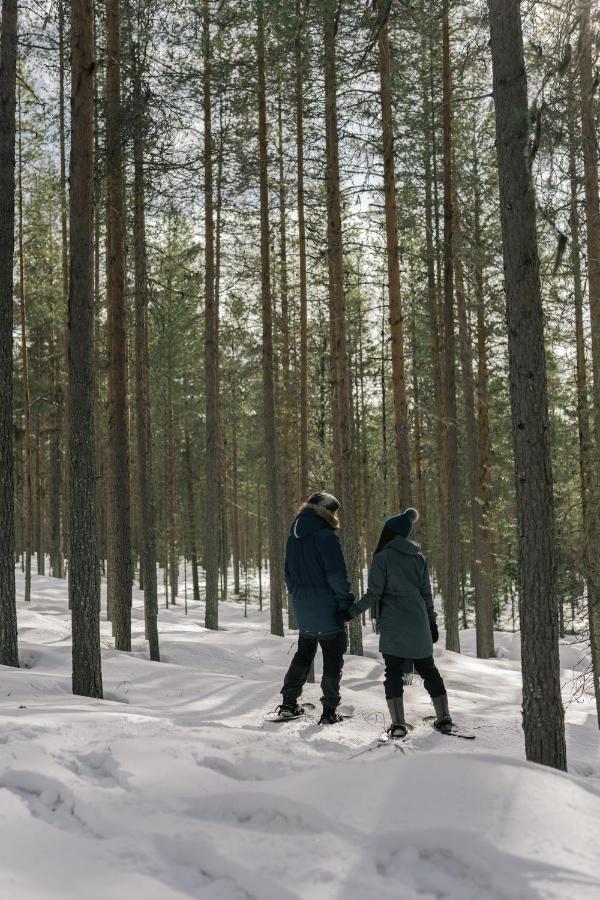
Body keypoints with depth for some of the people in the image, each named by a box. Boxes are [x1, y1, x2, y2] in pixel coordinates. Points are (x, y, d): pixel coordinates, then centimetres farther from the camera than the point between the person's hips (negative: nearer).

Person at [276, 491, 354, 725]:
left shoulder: (294, 536, 9)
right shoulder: (325, 535, -16)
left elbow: (288, 572, 15)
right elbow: (337, 574, -19)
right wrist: (346, 601, -10)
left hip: (302, 609, 7)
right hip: (327, 608, -7)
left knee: (303, 654, 20)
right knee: (332, 660, 4)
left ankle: (289, 702, 19)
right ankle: (329, 711, 4)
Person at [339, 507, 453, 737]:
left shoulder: (383, 557, -8)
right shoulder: (419, 558, 8)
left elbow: (374, 595, -12)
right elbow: (426, 594, 12)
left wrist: (351, 612, -5)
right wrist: (432, 622, 20)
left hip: (393, 627, -5)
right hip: (419, 626, 5)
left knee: (393, 672, 1)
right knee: (428, 669, 15)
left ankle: (398, 723, -6)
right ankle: (444, 718, 17)